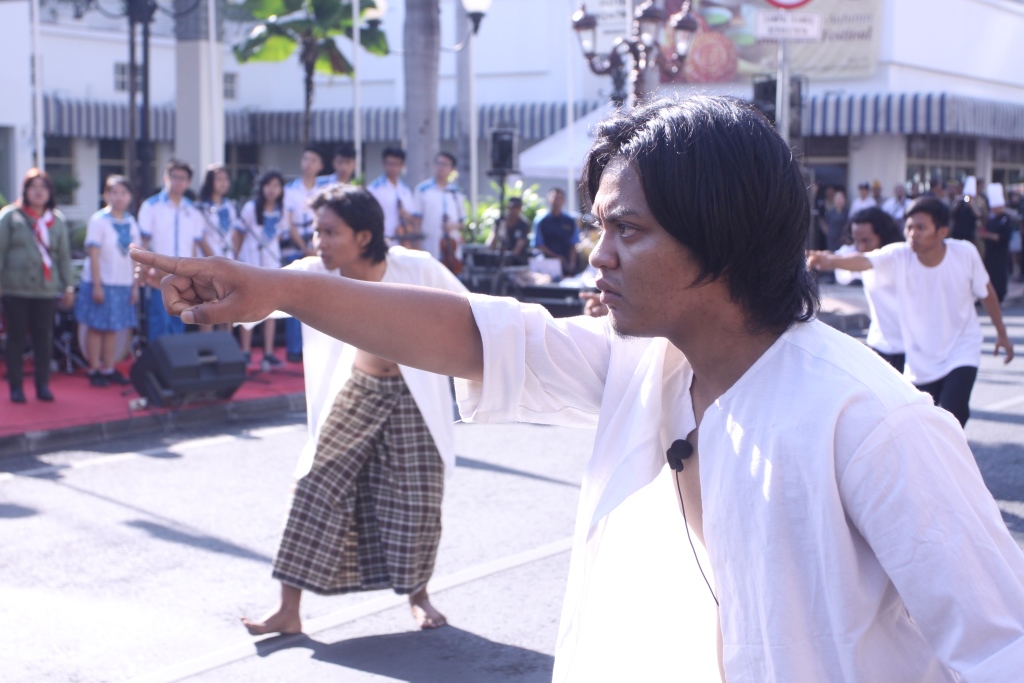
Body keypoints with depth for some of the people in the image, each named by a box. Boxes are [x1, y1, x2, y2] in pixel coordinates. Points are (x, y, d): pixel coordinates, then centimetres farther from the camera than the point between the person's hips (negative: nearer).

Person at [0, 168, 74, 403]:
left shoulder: (57, 220, 11)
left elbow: (64, 256, 13)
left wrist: (68, 286, 10)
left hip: (46, 289, 2)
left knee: (44, 337, 3)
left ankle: (43, 384, 12)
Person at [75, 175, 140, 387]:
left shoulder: (131, 222, 7)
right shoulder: (98, 220, -8)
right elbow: (94, 254, -10)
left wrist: (135, 285, 6)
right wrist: (97, 285, -14)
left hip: (123, 284, 5)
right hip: (102, 282, -4)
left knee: (112, 329, 9)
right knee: (97, 327, 2)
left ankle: (109, 370, 14)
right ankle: (94, 370, 8)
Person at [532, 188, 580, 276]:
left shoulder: (570, 221, 9)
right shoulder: (540, 221, 3)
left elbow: (573, 245, 7)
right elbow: (539, 245, 1)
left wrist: (571, 264, -7)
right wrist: (556, 256, -10)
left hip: (566, 265, 2)